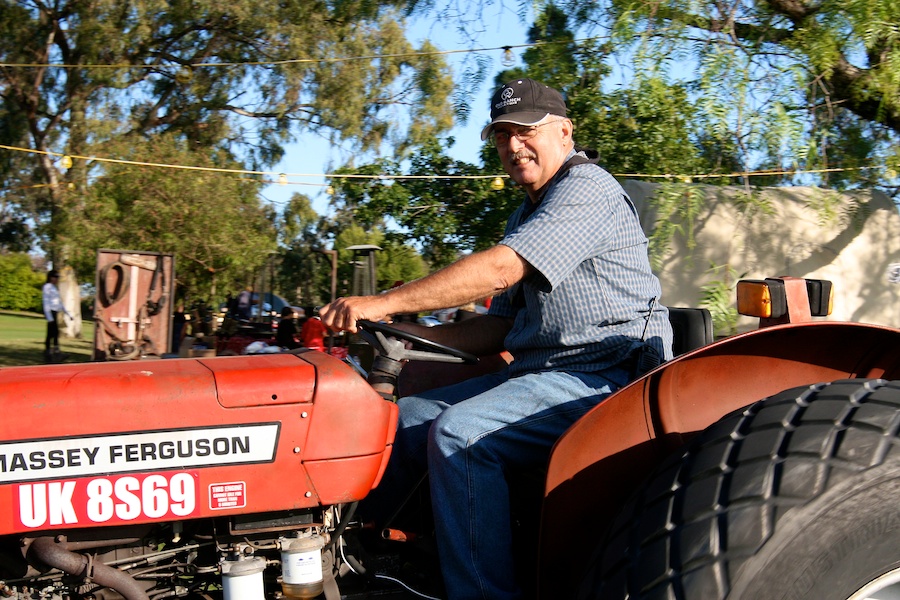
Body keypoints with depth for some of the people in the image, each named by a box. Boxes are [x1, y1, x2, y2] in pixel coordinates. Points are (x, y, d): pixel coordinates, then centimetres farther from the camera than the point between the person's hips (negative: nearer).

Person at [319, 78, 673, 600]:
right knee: (408, 416, 4)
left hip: (604, 375, -10)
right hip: (541, 371, 10)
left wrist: (385, 303, -25)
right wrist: (410, 335, 5)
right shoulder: (528, 214, 22)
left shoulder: (586, 188, -10)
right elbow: (499, 327, 20)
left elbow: (500, 269, -24)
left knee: (458, 434, -27)